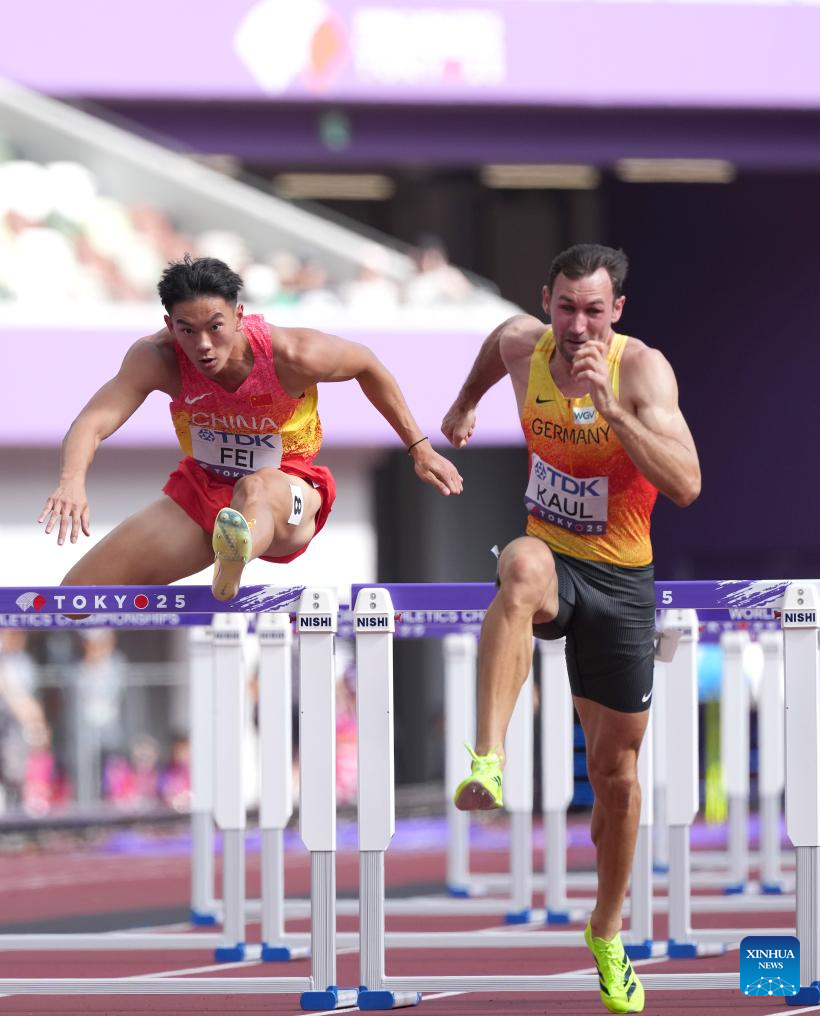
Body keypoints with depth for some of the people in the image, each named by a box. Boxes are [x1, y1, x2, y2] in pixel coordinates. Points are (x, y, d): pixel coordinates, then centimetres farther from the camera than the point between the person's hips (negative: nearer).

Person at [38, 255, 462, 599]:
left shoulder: (292, 356, -23)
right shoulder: (157, 358, -21)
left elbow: (367, 365, -3)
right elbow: (94, 421, -33)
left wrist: (419, 449, 4)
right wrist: (72, 481, -55)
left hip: (288, 490, -4)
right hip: (201, 490, 4)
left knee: (256, 489, -45)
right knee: (77, 595, -8)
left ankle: (233, 564, -79)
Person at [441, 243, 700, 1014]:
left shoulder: (643, 370, -20)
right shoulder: (523, 344, -8)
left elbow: (685, 486, -33)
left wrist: (610, 407, -40)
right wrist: (465, 403, 29)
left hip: (621, 582, -1)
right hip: (551, 560, 1)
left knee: (614, 765, 9)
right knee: (522, 566, -40)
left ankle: (607, 931, 32)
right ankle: (487, 763, -50)